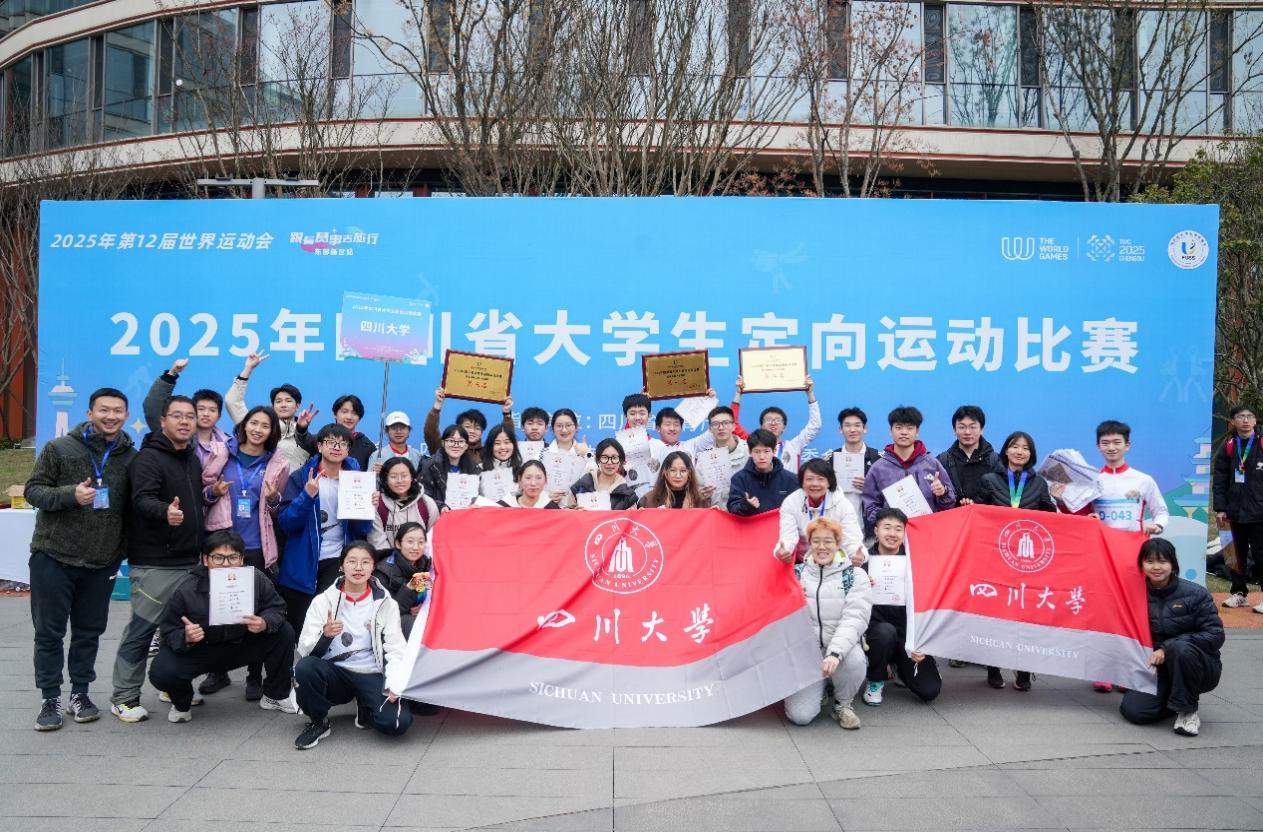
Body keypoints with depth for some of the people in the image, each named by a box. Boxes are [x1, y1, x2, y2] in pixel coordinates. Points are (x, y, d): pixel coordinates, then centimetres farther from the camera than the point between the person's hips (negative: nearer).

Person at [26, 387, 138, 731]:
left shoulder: (132, 458, 3)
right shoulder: (59, 449, -4)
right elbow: (32, 490, -4)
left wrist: (122, 550, 0)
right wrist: (70, 494, -21)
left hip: (102, 563, 2)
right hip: (53, 557, -2)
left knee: (90, 631, 10)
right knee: (49, 632, 4)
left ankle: (80, 693, 24)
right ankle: (50, 698, 16)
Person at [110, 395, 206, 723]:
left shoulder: (193, 459, 15)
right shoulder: (148, 458, -11)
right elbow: (142, 500, -27)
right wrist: (164, 511, -46)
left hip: (189, 560, 8)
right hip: (155, 563, -8)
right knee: (142, 629, -3)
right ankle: (124, 698, 7)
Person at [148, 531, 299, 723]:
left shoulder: (255, 578, -19)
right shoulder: (187, 590, -23)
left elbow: (276, 608, -8)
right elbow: (169, 631, -15)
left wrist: (265, 623, -32)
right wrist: (185, 638, -39)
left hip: (242, 646, 2)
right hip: (198, 651, -2)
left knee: (284, 632, -17)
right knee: (161, 672, -29)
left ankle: (276, 696, 7)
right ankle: (182, 704, 11)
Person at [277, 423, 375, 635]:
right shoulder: (300, 477, -2)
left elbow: (362, 530, 2)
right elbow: (286, 522, -10)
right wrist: (307, 496, -25)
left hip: (337, 562, 0)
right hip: (302, 563, 0)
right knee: (297, 626, 10)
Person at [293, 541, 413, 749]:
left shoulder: (386, 604, 3)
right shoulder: (323, 601, 1)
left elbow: (395, 651, -2)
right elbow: (305, 650, -6)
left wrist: (395, 685, -20)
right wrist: (325, 635, -28)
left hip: (372, 677, 0)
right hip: (335, 673, 0)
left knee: (397, 722, -26)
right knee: (305, 667, -32)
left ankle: (365, 711, 10)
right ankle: (318, 722, -4)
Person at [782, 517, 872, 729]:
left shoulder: (855, 576, 0)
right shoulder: (797, 574, 7)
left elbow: (855, 619, -14)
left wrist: (835, 652, -29)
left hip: (842, 647, -1)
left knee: (854, 660, -37)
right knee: (800, 715, -19)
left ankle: (843, 703, -3)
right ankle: (817, 686, 17)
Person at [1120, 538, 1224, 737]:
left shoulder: (1195, 593, -11)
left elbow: (1215, 635, -17)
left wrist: (1167, 648, -23)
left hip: (1200, 667, -3)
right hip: (1156, 669, 3)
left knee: (1181, 648, -37)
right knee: (1133, 710, -21)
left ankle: (1187, 710, -14)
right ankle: (1175, 699, 13)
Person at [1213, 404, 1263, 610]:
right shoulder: (1228, 447, 4)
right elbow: (1220, 480, 5)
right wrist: (1220, 508, -1)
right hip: (1236, 512, 3)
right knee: (1239, 555, 13)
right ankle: (1239, 593, 23)